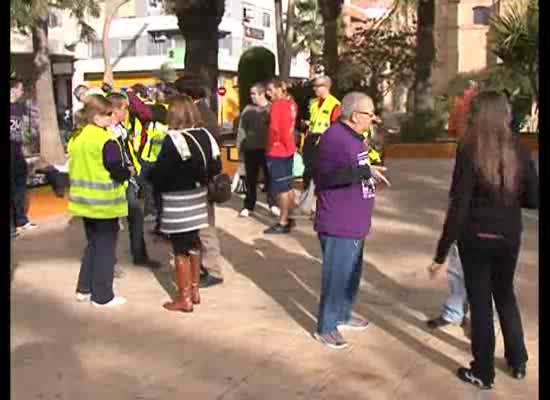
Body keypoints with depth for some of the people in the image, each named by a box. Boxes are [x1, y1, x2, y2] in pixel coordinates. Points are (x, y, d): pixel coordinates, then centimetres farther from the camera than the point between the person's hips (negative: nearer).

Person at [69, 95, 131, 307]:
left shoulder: (76, 138, 7)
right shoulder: (106, 140, -19)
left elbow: (75, 168, 13)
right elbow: (117, 172, -19)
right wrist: (130, 172, -1)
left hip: (86, 200, 8)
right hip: (104, 202, -8)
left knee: (92, 244, 21)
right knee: (105, 248, 2)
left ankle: (84, 288, 26)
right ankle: (102, 296, 9)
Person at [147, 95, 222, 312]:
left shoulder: (173, 139, -18)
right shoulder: (204, 135, 2)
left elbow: (159, 174, -17)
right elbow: (215, 167, 7)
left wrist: (150, 174, 3)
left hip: (177, 202, -7)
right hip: (198, 198, 7)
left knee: (181, 250, 2)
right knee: (193, 245, 19)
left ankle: (184, 298, 10)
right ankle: (194, 290, 29)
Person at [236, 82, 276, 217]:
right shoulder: (248, 109, 5)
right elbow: (242, 129, 7)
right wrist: (240, 147, 2)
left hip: (268, 148, -2)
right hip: (251, 149, 2)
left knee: (269, 177, 8)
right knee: (251, 178, 9)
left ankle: (272, 203, 21)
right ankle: (248, 206, 17)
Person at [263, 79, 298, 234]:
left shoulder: (277, 105, -18)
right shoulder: (291, 103, 8)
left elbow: (274, 128, -23)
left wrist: (272, 145, -10)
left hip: (277, 151, -9)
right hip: (289, 149, 9)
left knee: (281, 188, -4)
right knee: (288, 186, 15)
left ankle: (283, 223, 1)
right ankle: (288, 219, 25)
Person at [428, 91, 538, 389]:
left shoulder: (469, 152, -16)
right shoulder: (518, 152, -4)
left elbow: (459, 207, -19)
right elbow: (533, 199, 0)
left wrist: (441, 253, -13)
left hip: (476, 238, -4)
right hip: (509, 238, 4)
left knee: (481, 302, 9)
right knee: (505, 296, 24)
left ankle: (483, 372, 21)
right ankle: (518, 362, 36)